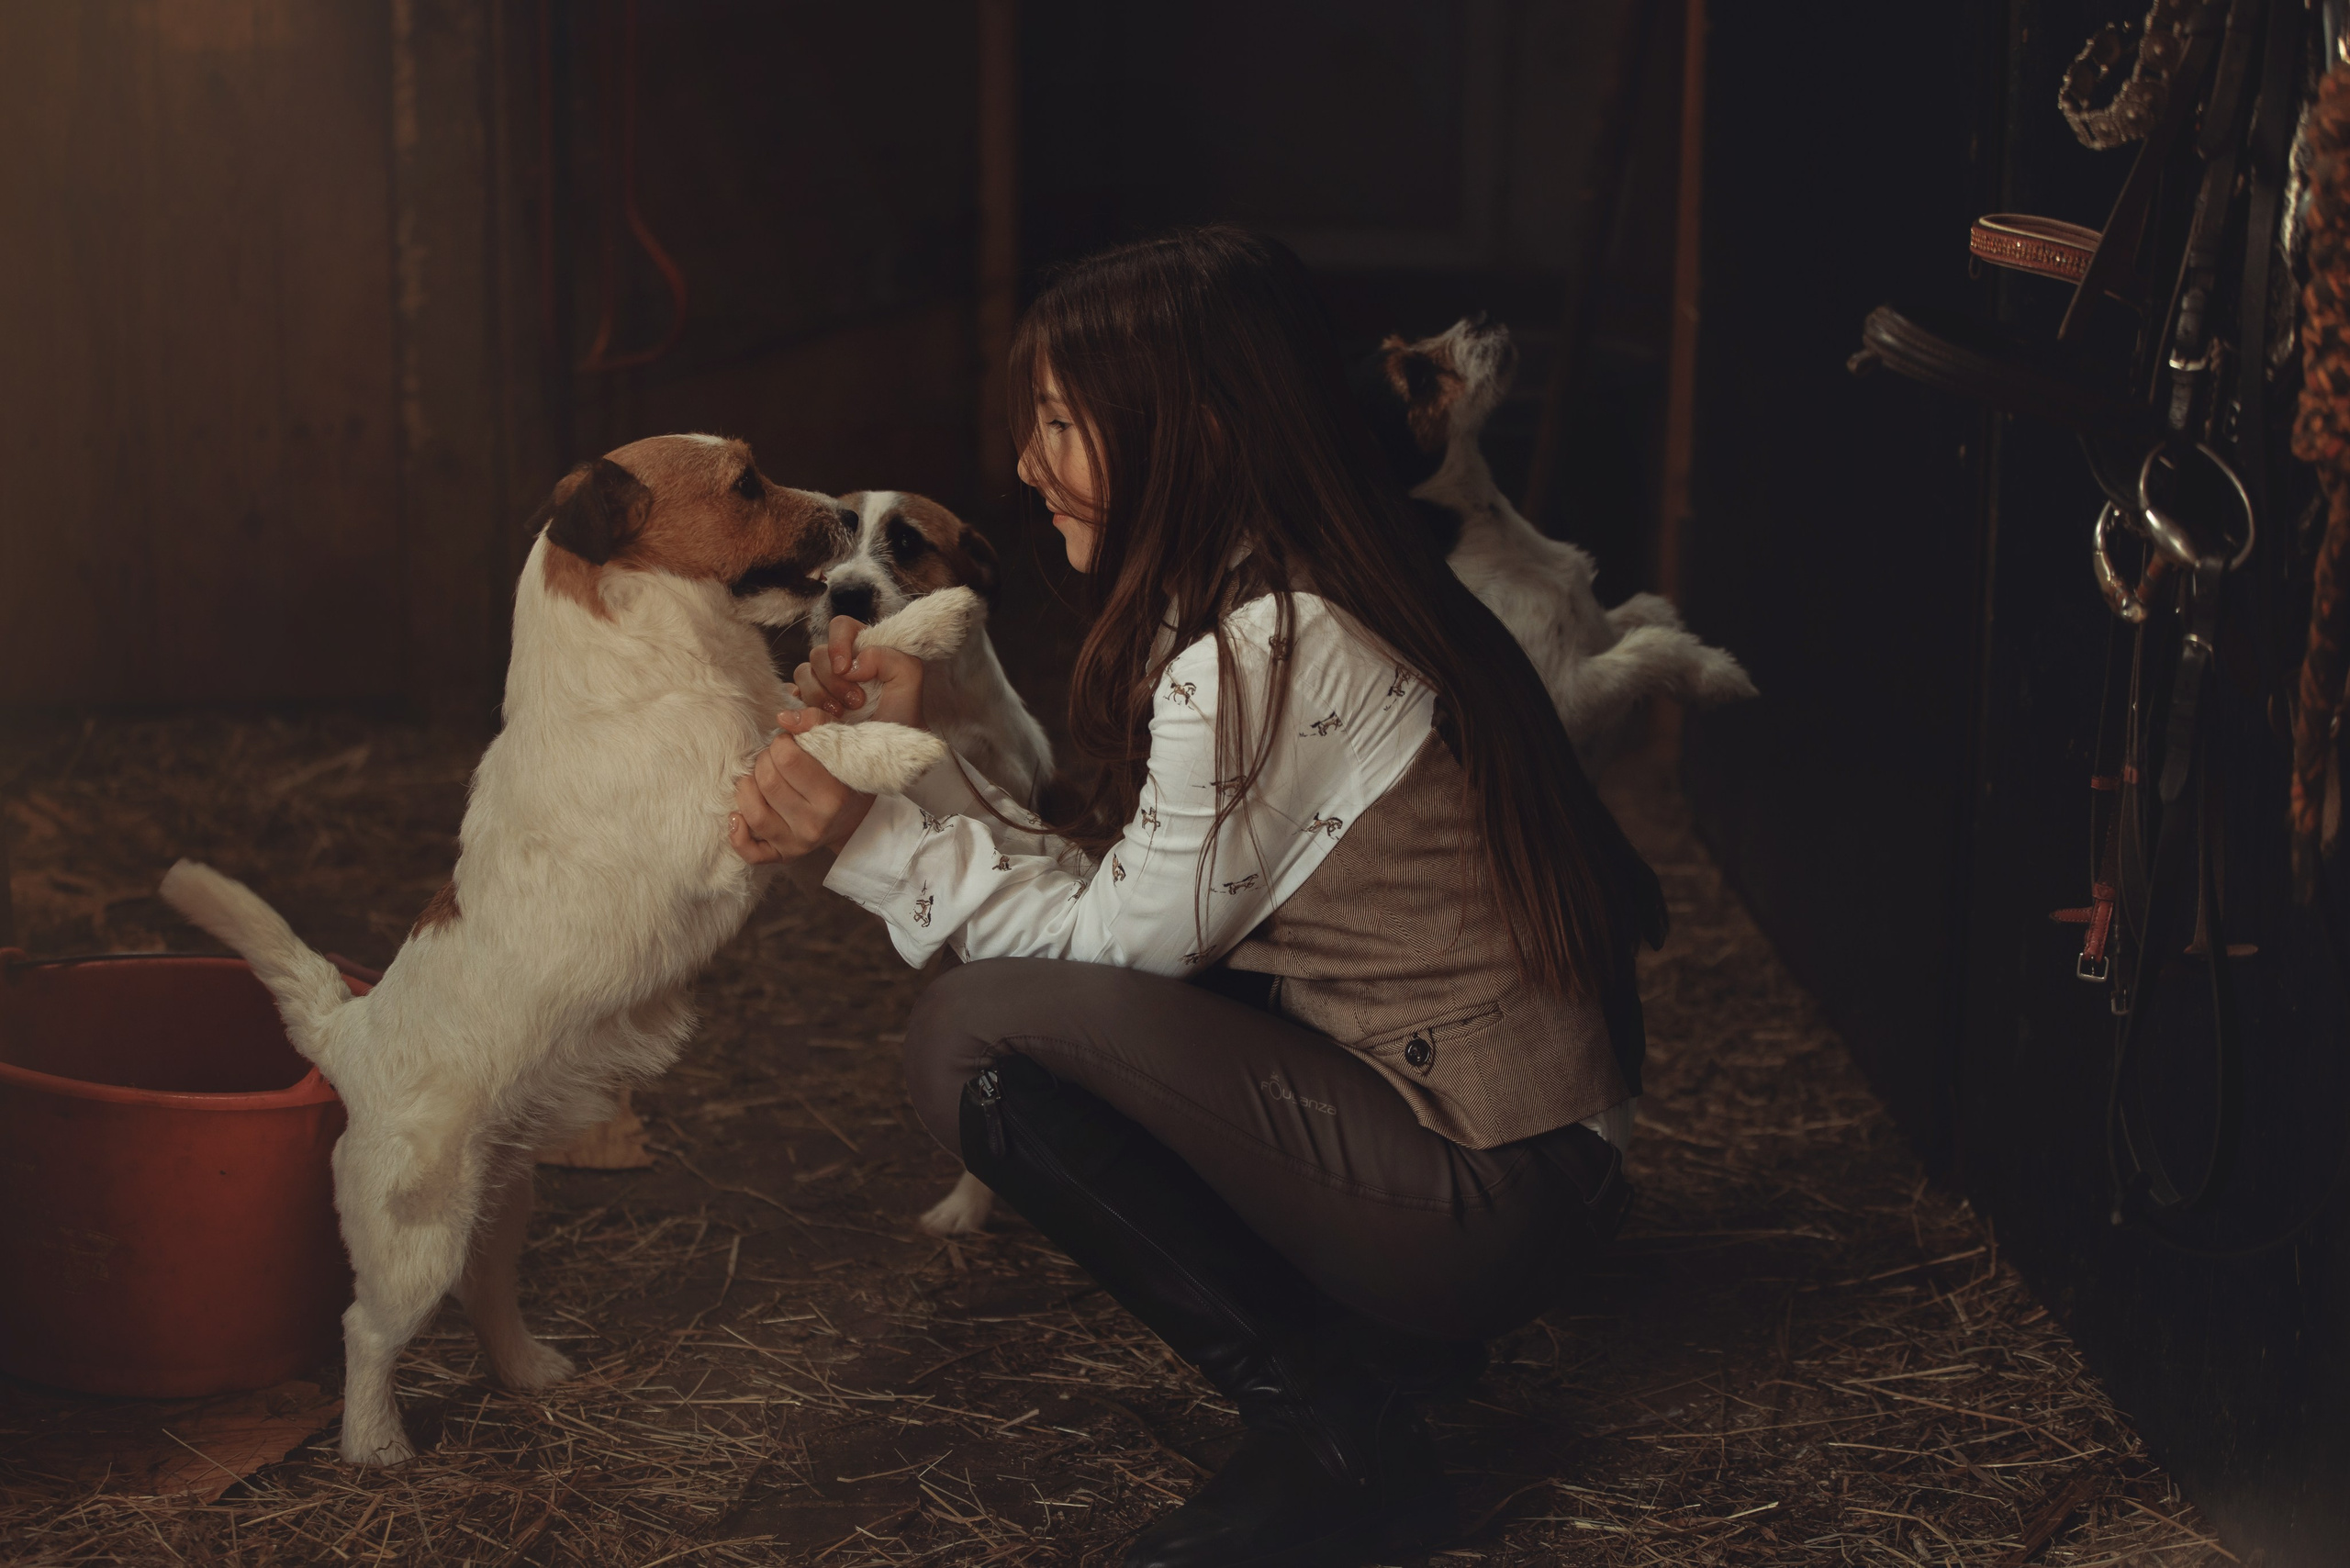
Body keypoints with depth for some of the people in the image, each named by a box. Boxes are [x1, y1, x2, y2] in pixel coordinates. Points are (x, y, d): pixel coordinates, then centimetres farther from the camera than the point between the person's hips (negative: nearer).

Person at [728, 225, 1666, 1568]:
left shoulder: (1263, 652, -20)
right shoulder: (1315, 597, 10)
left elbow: (1123, 936, -11)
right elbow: (1119, 894, 8)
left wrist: (873, 838, -10)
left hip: (1490, 1195, -10)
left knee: (976, 1037, -15)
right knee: (1039, 1001, 14)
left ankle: (1330, 1426, -6)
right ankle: (1385, 1346, 12)